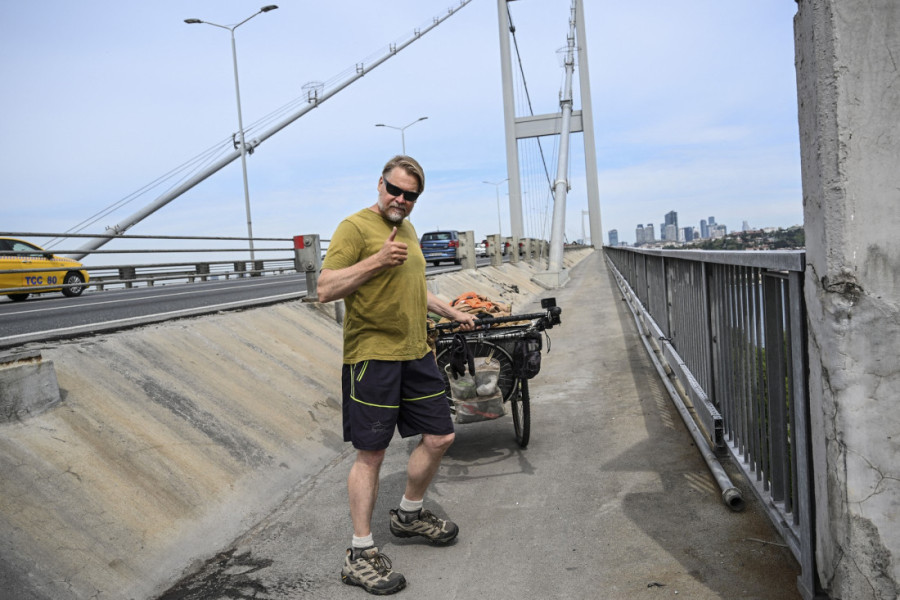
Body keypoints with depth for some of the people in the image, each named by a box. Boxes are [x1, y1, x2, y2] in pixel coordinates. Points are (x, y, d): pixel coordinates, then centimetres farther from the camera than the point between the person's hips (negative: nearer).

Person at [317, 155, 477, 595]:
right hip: (372, 356, -8)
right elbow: (326, 290, -17)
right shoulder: (355, 227, -9)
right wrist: (378, 260, -25)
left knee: (440, 437, 13)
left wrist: (454, 314, 33)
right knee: (371, 454, -1)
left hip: (416, 353, 8)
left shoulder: (407, 230, 18)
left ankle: (408, 515, 35)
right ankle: (360, 555, 13)